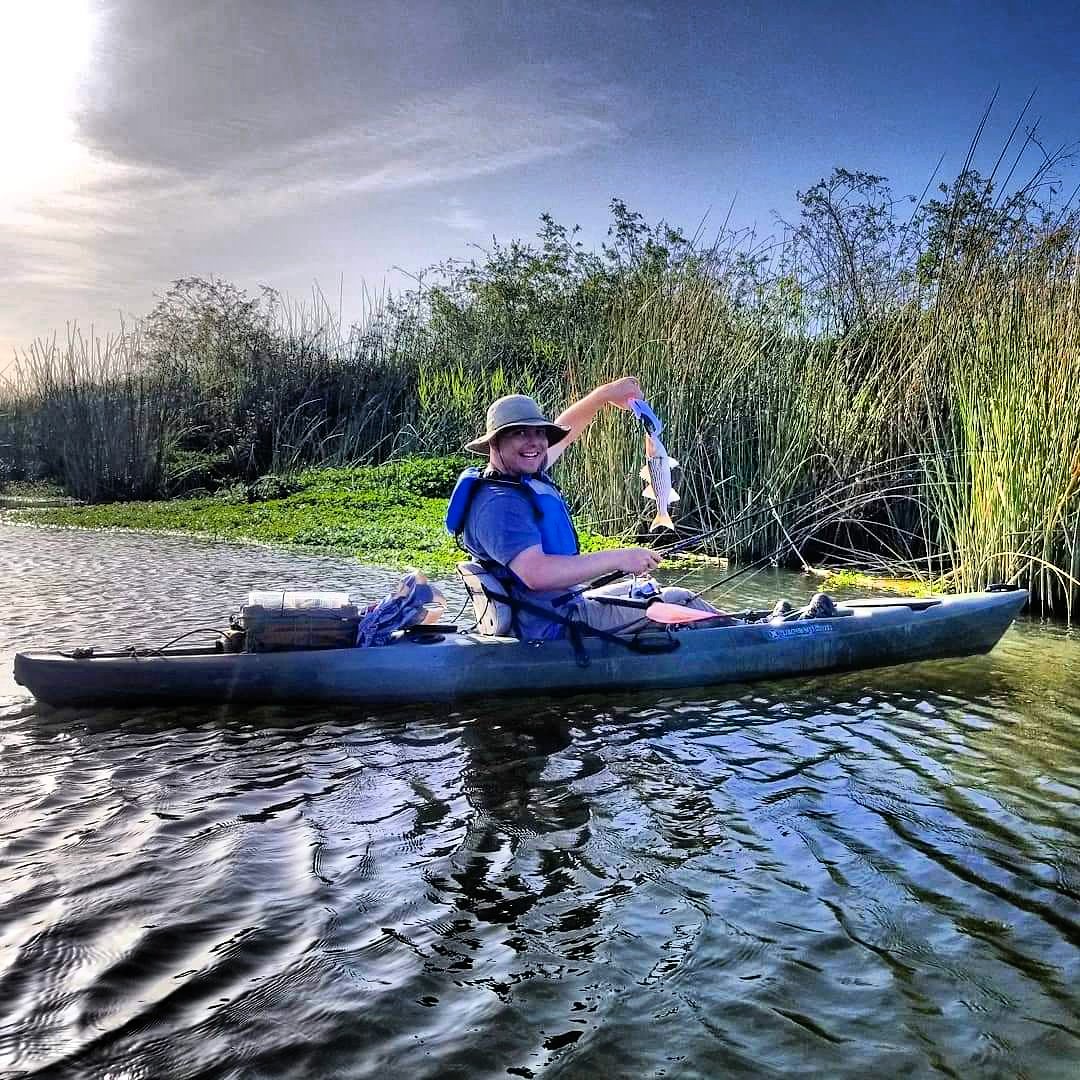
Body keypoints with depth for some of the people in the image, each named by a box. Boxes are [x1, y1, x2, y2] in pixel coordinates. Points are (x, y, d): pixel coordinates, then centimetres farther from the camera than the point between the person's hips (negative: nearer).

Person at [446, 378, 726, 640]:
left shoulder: (527, 476, 5)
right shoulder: (498, 503, -25)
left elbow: (562, 432, 23)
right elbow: (536, 573, -36)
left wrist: (605, 394, 17)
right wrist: (619, 558, -31)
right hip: (554, 628, -10)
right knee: (678, 602, 0)